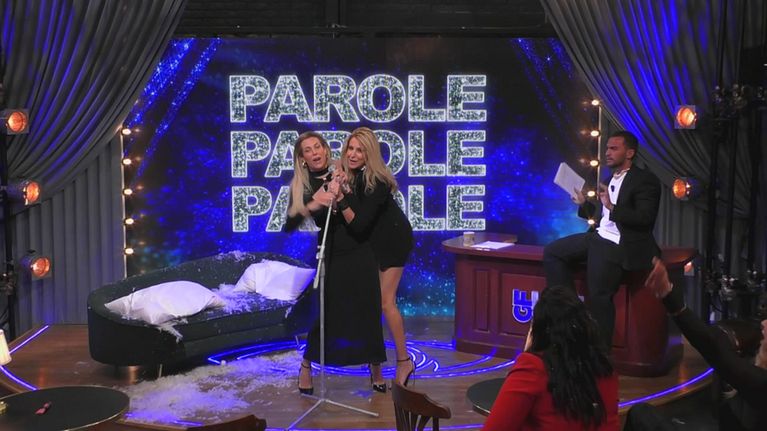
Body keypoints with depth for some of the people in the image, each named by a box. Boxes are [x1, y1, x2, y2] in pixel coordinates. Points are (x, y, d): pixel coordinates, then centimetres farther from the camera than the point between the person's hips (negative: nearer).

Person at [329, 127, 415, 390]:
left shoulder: (377, 182, -29)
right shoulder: (343, 174, -12)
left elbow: (359, 225, -31)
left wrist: (341, 198, -40)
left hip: (392, 238, -6)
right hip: (368, 240, 6)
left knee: (385, 300, -7)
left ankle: (404, 361, 9)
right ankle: (375, 363, 15)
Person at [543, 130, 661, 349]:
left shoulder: (646, 180, -9)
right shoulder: (611, 178, 16)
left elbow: (645, 219, -19)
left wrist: (612, 207, -28)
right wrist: (584, 204, 7)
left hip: (620, 245, -9)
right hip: (599, 237, 9)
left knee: (598, 296, -16)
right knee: (552, 252, 6)